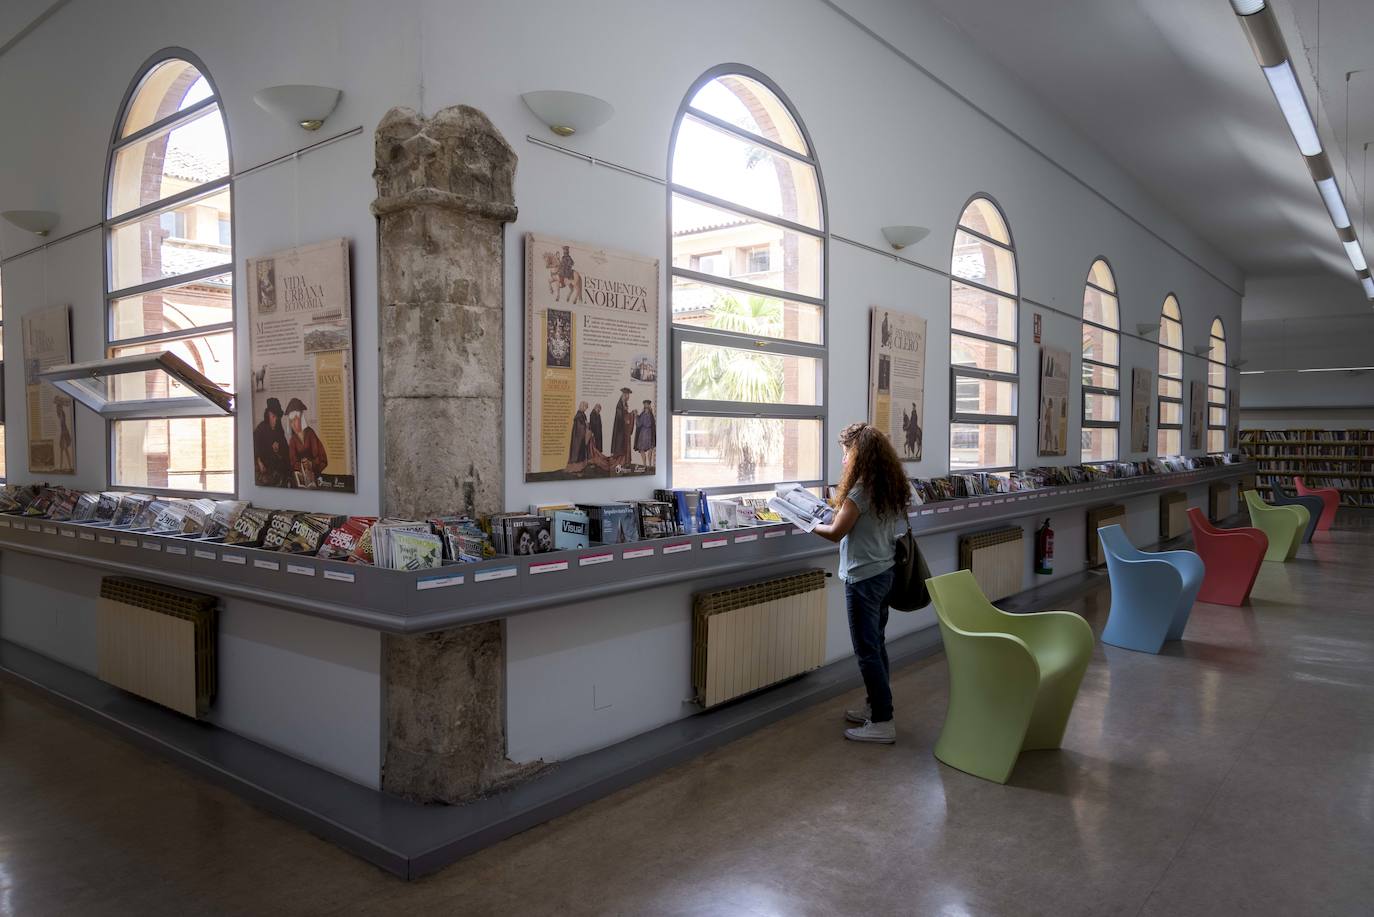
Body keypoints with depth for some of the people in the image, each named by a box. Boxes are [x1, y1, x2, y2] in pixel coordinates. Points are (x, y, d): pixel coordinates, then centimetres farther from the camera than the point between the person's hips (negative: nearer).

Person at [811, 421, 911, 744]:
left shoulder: (861, 490, -19)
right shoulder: (890, 487, 6)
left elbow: (836, 533, -15)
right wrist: (840, 505, 12)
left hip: (863, 577, -9)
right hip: (884, 572, 9)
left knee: (867, 650, -2)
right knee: (876, 644, 18)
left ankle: (882, 723, 3)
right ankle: (876, 706, 29)